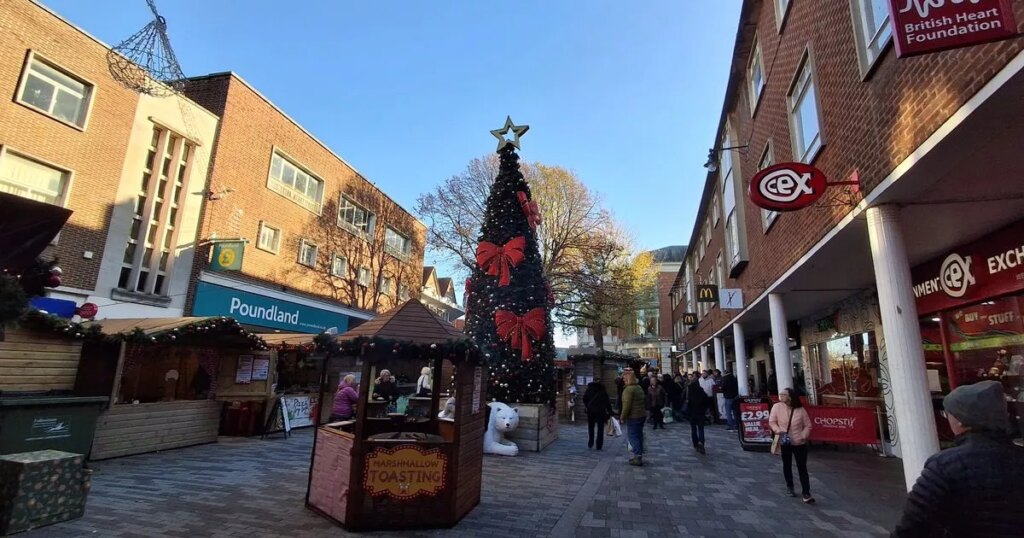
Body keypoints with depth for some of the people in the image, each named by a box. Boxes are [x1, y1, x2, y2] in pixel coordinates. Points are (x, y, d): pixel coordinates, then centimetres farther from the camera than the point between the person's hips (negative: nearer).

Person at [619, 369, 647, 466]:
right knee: (639, 435, 15)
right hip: (642, 414, 9)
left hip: (633, 416, -9)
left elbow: (627, 405, -21)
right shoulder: (639, 388, 13)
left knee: (632, 436, -3)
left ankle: (638, 457, -5)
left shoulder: (628, 389, -17)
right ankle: (638, 456, 22)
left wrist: (623, 417, -12)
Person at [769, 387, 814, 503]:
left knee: (802, 468, 1)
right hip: (784, 443, 1)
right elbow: (771, 421, -3)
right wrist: (778, 430, -20)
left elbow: (807, 425, 0)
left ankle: (806, 494, 7)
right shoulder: (777, 407, -10)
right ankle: (789, 487, 36)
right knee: (787, 466, 16)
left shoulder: (800, 410, -10)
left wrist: (804, 435, -15)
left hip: (799, 443, -1)